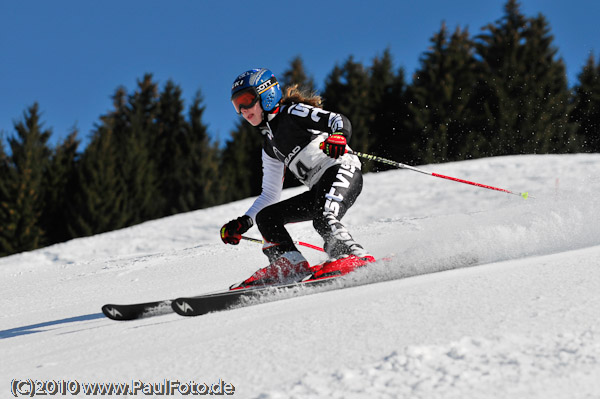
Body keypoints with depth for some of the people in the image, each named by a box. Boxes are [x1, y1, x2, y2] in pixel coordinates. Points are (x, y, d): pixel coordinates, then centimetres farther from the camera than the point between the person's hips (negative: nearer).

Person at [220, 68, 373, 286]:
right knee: (265, 216, -1)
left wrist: (338, 137, -34)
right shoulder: (270, 146, 24)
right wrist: (242, 223, 17)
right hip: (319, 190, 8)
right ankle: (291, 263, -17)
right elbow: (270, 195, 27)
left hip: (342, 171, -8)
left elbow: (340, 121, -10)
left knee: (323, 221, -33)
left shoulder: (294, 112, 2)